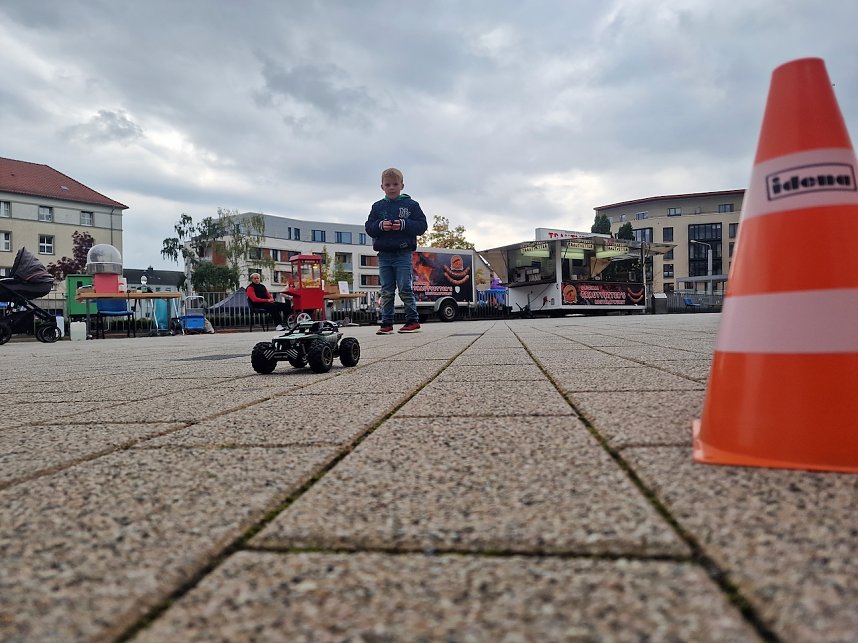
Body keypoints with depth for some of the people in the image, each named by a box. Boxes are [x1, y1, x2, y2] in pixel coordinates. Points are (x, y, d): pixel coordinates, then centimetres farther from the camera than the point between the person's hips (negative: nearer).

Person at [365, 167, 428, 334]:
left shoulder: (411, 205, 4)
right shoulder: (377, 206, 12)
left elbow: (422, 225, -2)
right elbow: (368, 227, 8)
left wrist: (404, 225, -15)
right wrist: (380, 225, -12)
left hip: (403, 253, -3)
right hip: (384, 254, 3)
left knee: (405, 289, -5)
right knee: (386, 291, 5)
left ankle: (413, 321, 4)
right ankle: (386, 323, 9)